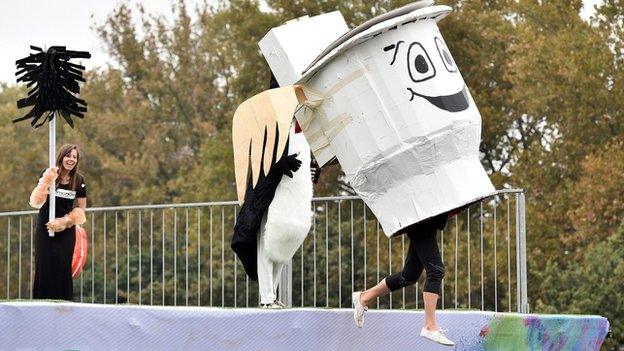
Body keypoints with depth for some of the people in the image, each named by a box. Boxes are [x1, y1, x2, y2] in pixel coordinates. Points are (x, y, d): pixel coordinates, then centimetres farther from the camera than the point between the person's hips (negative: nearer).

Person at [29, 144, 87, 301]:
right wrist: (46, 182, -30)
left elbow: (81, 209, 3)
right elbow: (36, 202, -17)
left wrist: (64, 221, -10)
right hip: (44, 229, -1)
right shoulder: (47, 175, -8)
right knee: (44, 267, -2)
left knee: (63, 268, -2)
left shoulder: (78, 180, -3)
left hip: (66, 231, 1)